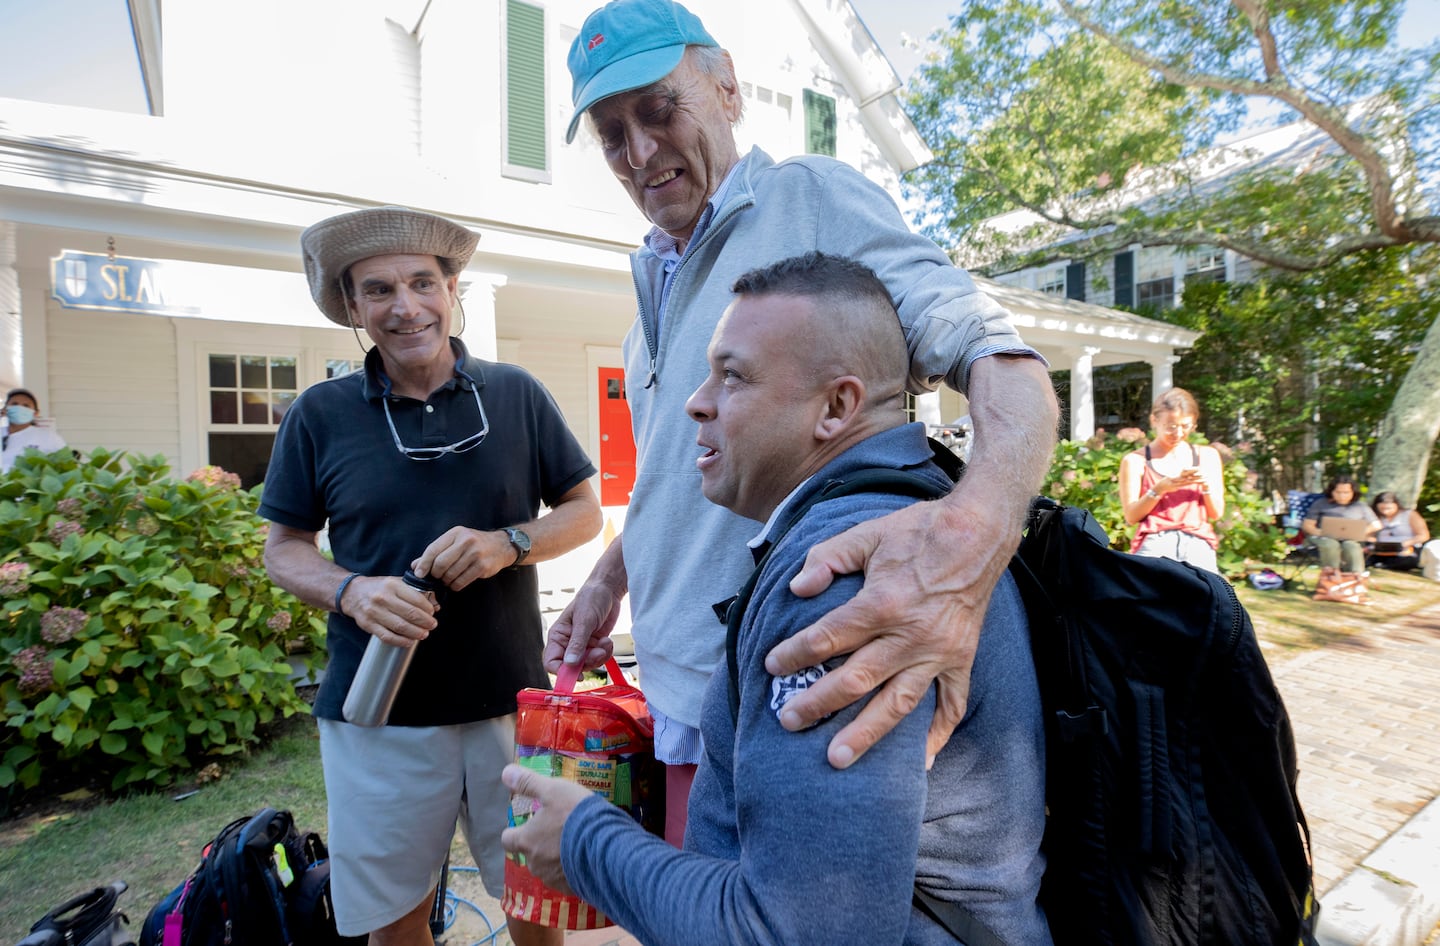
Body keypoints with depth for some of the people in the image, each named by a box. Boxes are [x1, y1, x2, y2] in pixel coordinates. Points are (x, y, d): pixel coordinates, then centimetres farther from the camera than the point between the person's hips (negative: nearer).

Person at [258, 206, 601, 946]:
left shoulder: (516, 395, -2)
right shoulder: (319, 415, -1)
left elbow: (585, 511, 3)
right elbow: (284, 548, 6)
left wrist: (509, 544, -16)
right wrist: (351, 591, -15)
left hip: (511, 700, 0)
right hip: (376, 711, 1)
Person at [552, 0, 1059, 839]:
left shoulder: (811, 197, -10)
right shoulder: (656, 278, 14)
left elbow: (1000, 360, -22)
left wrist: (978, 523, -42)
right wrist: (609, 578, 14)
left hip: (786, 701, -7)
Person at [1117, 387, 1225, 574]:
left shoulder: (1207, 456, 16)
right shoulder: (1135, 460, 6)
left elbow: (1217, 513, 14)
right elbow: (1131, 516, 1)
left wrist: (1207, 485, -5)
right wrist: (1159, 489, -13)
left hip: (1198, 544, 2)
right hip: (1155, 544, -2)